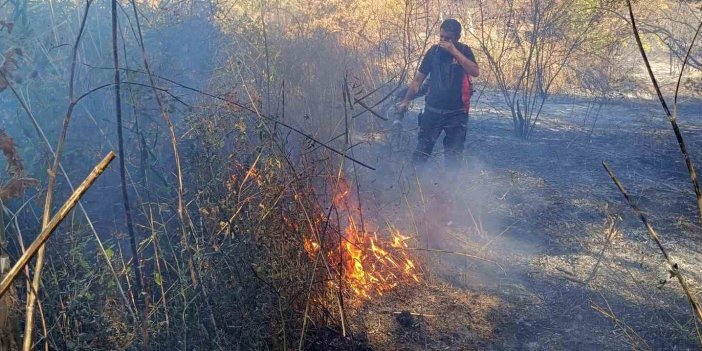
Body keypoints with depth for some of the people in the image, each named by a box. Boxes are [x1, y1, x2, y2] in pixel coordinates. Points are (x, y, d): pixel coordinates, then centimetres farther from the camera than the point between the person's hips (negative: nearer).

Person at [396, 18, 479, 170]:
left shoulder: (463, 50, -1)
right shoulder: (434, 51, 3)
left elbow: (475, 72, -19)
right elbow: (418, 79, 8)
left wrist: (454, 51, -22)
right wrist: (405, 101, 4)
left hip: (456, 113, -1)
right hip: (432, 111, 1)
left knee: (454, 157, 3)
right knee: (420, 153, -2)